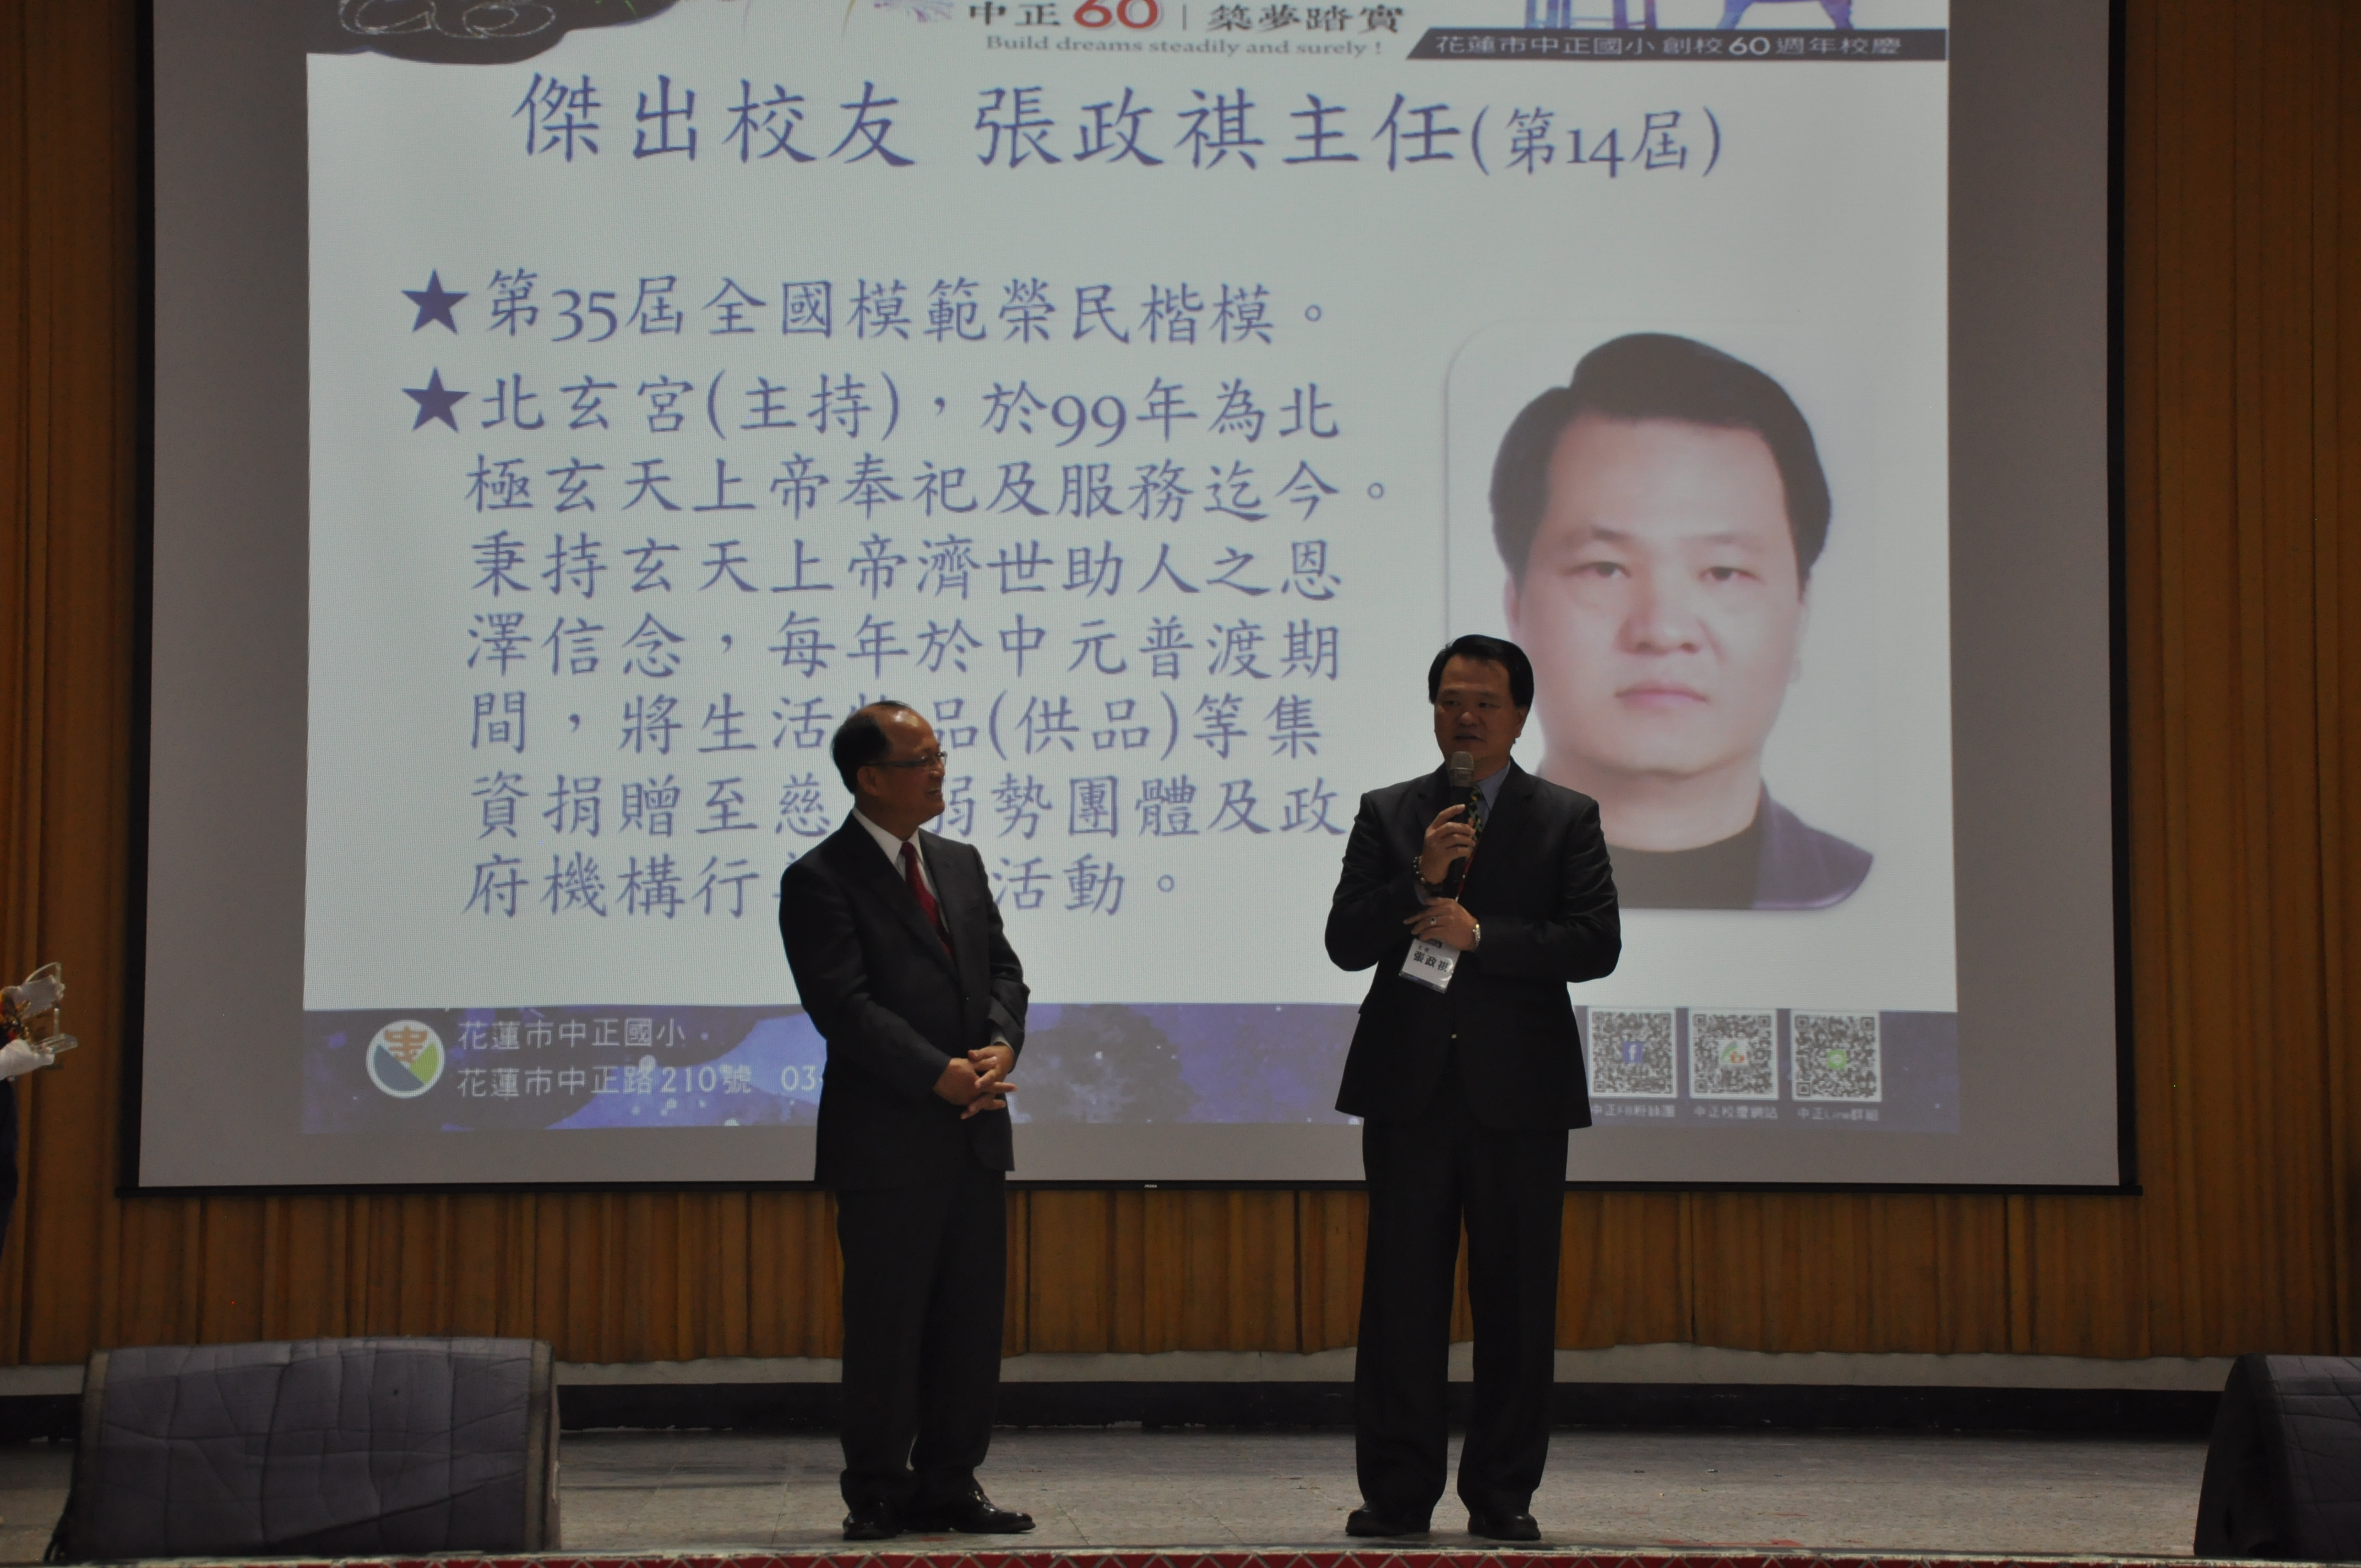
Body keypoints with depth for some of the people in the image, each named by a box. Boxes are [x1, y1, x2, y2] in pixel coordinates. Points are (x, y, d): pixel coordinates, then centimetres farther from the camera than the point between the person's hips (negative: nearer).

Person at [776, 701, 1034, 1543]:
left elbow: (1002, 969, 13)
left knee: (972, 1320, 8)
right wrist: (939, 1075, -19)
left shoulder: (962, 864, 16)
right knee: (885, 1324, -1)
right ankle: (879, 1495, 8)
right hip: (886, 1139, -6)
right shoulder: (821, 880, -6)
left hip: (973, 1132, 6)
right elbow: (844, 1006, -14)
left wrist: (1001, 1045, -7)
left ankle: (950, 1487, 16)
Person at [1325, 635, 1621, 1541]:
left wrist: (1480, 934, -13)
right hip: (1409, 1087, 1)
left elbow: (1597, 943, -4)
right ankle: (1395, 1492, 6)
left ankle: (1503, 1495, 9)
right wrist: (1418, 879, -13)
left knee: (1517, 1302, 1)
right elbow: (1346, 942, 2)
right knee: (1401, 1298, 1)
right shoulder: (1387, 815, 11)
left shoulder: (1567, 819, 7)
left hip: (1519, 1091, -1)